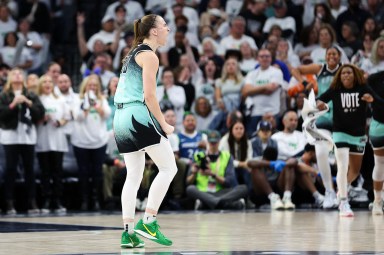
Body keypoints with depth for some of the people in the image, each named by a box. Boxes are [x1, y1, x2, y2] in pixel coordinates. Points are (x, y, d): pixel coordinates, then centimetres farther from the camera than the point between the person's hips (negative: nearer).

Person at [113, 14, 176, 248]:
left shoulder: (134, 53, 22)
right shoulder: (149, 56, -7)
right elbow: (149, 95, -15)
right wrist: (164, 124, -9)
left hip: (122, 117, 10)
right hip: (139, 115, -9)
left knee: (133, 176, 10)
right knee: (168, 168, -5)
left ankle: (128, 232, 6)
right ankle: (148, 222, -9)